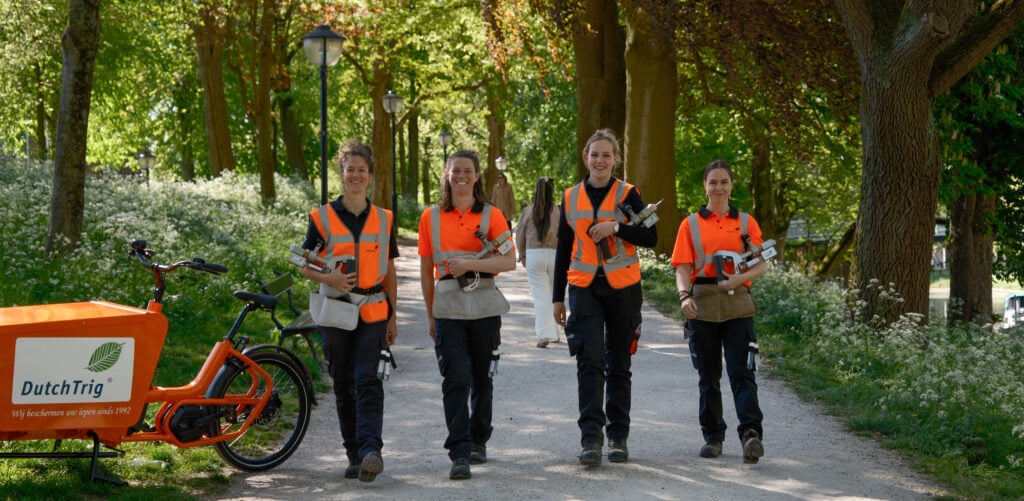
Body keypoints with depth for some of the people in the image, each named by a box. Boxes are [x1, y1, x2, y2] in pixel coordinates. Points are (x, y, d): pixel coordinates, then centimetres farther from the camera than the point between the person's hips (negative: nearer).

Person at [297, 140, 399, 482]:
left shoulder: (384, 219, 8)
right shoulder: (323, 218, 2)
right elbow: (305, 267, 4)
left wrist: (393, 317, 13)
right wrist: (329, 278, -17)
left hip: (372, 313, 0)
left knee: (367, 381, -14)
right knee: (343, 386, 5)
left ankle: (371, 450, -25)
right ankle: (354, 454, 12)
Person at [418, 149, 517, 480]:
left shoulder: (491, 215, 1)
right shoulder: (431, 217, 5)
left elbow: (509, 261, -7)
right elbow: (426, 270, 10)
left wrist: (470, 263, -18)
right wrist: (431, 315, 10)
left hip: (485, 308, 0)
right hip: (447, 309, 0)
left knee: (481, 377, 11)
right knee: (455, 380, -10)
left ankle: (478, 441, 30)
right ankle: (460, 454, -13)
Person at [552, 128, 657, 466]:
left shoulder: (628, 194, 0)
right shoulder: (571, 198, 6)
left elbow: (650, 237, -6)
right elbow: (563, 249, 12)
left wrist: (616, 227, -20)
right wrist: (557, 297, 11)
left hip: (622, 288, -1)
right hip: (584, 289, 1)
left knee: (618, 365, 8)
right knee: (590, 361, -11)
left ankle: (618, 436, 17)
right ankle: (591, 438, -15)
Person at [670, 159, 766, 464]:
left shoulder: (745, 222, 10)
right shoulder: (691, 224, 9)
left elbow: (762, 266, 6)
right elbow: (682, 269, 2)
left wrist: (739, 279, -14)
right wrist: (684, 296, -17)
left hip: (737, 304, -1)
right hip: (702, 305, 1)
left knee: (741, 370, -12)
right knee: (708, 374, 7)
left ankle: (751, 433, -21)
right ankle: (712, 436, 16)